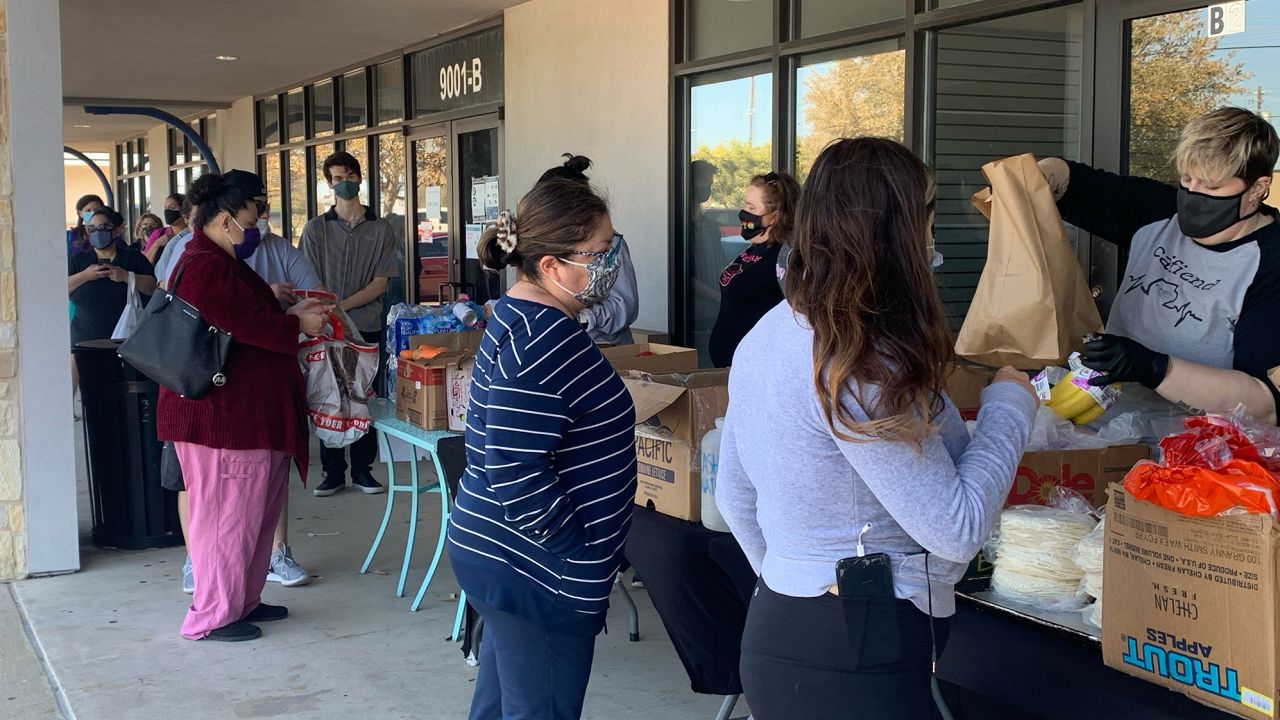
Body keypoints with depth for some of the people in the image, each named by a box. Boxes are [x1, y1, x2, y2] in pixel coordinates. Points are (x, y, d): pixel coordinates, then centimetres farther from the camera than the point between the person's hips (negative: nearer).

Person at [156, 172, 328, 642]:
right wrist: (298, 325, -9)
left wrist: (290, 315, 10)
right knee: (227, 513, -2)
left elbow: (246, 319, 22)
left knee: (253, 510, 16)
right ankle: (212, 617, 8)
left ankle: (242, 600, 27)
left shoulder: (217, 264, 18)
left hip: (244, 412, 11)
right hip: (221, 416, -11)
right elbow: (247, 327, -22)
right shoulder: (207, 268, -18)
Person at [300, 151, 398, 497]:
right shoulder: (315, 229, 5)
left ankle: (362, 469, 15)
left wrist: (340, 306, -13)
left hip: (367, 329, 0)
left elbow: (380, 284, -2)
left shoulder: (381, 231, 4)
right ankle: (333, 472, 12)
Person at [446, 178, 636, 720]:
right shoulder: (538, 343, -23)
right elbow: (515, 473, -27)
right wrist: (580, 553, -18)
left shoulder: (527, 321, 9)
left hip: (503, 556, 10)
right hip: (537, 574, -10)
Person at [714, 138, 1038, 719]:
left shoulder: (764, 338, 4)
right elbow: (956, 530, -19)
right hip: (853, 666, -9)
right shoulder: (861, 367, -23)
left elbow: (734, 497, 14)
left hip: (775, 629, 9)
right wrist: (1009, 406, -7)